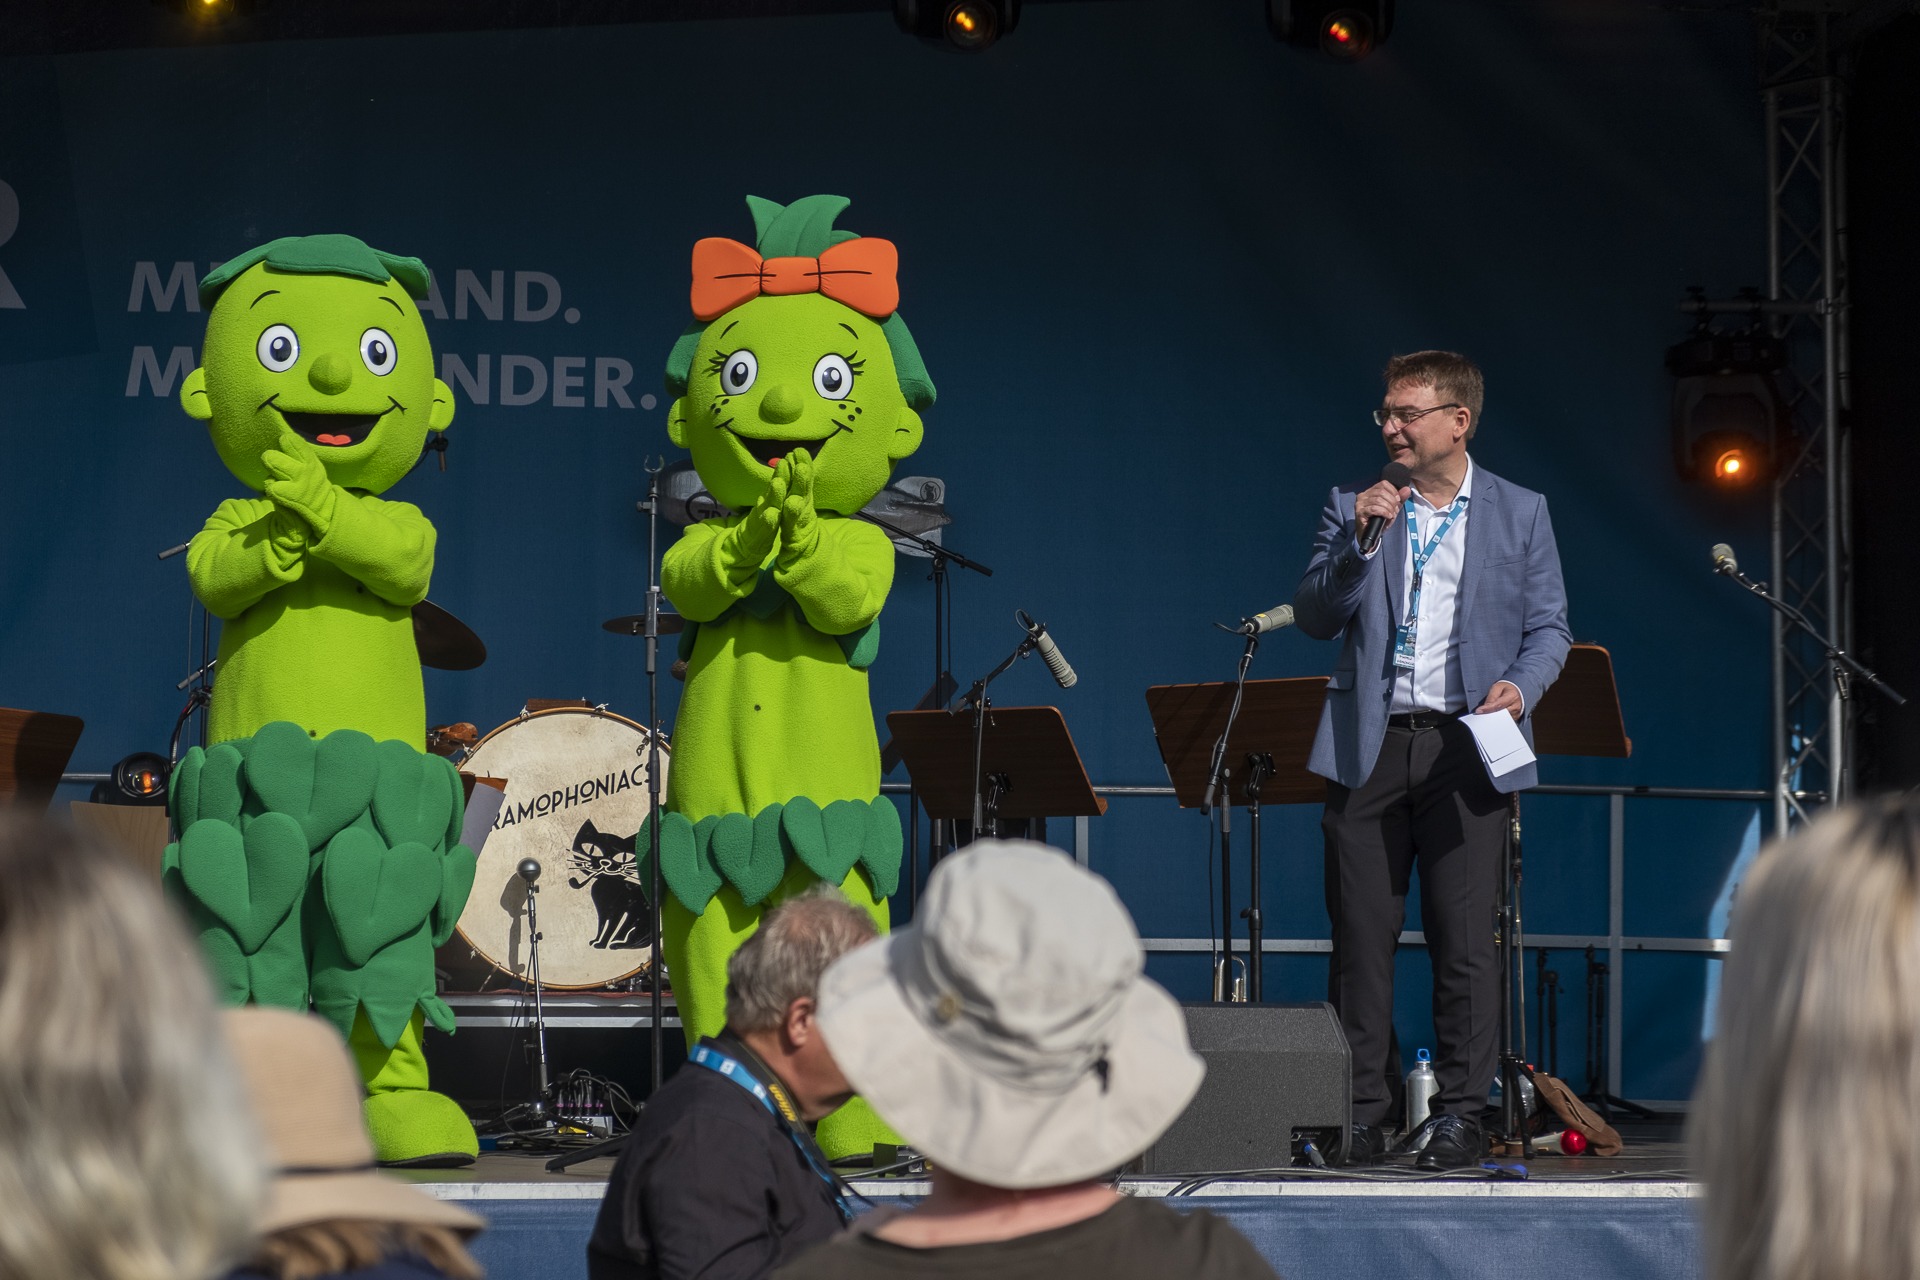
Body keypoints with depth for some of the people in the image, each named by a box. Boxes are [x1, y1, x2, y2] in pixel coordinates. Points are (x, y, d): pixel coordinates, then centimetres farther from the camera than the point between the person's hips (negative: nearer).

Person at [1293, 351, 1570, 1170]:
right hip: (1369, 742, 2)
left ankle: (1459, 1116, 4)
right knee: (1360, 939, 1)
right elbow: (1315, 619, 2)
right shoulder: (1355, 507, 10)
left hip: (1465, 745, -1)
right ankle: (1361, 1116, 7)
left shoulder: (1520, 514, 8)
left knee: (1464, 939, -3)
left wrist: (1520, 685, -12)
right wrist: (1360, 541, -11)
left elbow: (1549, 628, 8)